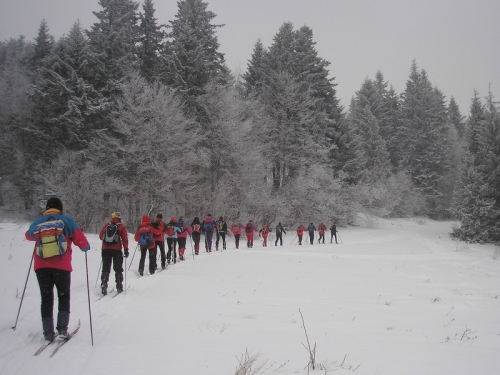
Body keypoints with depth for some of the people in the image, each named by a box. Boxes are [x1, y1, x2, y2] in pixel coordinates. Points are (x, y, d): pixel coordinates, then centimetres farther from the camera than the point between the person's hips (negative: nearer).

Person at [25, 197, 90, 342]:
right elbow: (79, 238, -5)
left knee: (46, 298, 12)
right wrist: (85, 247, 16)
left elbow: (28, 235, 28)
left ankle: (48, 332, 8)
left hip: (41, 267, 2)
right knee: (63, 297, 14)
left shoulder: (37, 222, 7)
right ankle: (62, 329, 5)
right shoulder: (66, 220, -2)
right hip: (61, 266, -2)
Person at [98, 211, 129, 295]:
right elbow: (125, 239, -6)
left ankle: (104, 286, 0)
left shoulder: (106, 225, 8)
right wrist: (126, 250, -3)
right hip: (116, 250, -2)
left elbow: (100, 236, 15)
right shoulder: (121, 227, 1)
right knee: (118, 269, 8)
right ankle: (119, 287, 9)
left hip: (105, 249, 2)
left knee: (105, 269, 9)